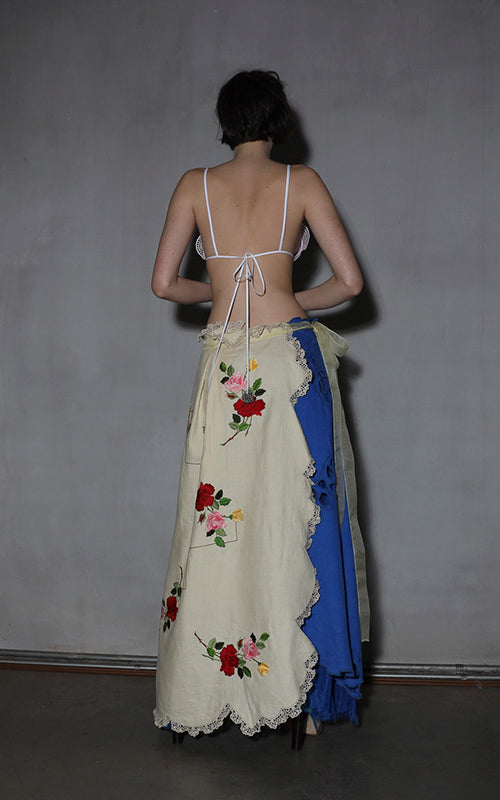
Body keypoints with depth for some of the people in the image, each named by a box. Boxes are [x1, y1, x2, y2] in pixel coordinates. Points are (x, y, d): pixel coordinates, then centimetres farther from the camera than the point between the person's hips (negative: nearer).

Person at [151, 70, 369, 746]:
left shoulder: (195, 185, 5)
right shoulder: (301, 182, 2)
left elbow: (164, 284, 2)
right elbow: (349, 282, -1)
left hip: (226, 365, 1)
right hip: (293, 360, 0)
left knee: (218, 524, 7)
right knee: (297, 516, 6)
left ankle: (207, 689, 15)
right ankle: (301, 688, 13)